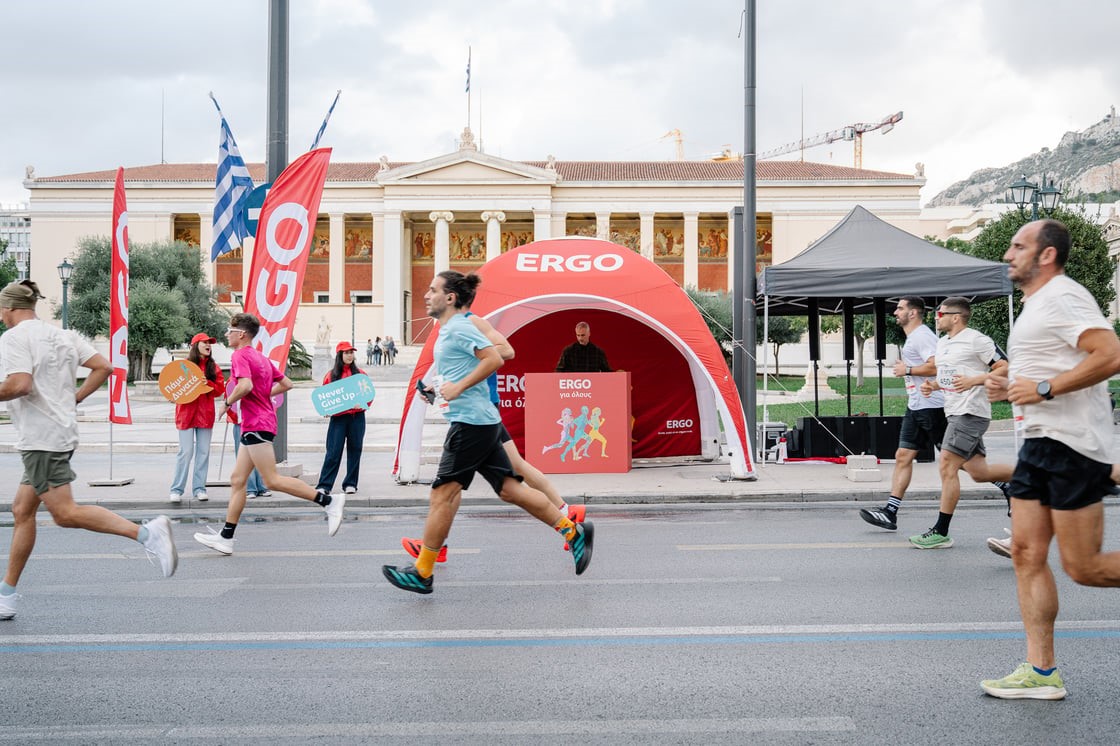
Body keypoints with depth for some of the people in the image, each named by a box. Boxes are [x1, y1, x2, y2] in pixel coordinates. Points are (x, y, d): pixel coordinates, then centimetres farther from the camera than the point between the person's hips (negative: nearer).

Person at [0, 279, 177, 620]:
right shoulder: (62, 335, 14)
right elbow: (103, 367, 10)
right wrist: (74, 398, 13)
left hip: (40, 437, -9)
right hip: (62, 433, 9)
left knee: (65, 513, -12)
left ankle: (146, 532, -25)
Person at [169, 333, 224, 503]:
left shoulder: (213, 367, 11)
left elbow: (220, 389, 4)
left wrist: (207, 383, -13)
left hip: (205, 414, 3)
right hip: (186, 412, -3)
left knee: (203, 452, 3)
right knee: (186, 451, -7)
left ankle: (199, 488, 9)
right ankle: (176, 490, 0)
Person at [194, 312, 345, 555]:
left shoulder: (240, 356, -9)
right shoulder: (261, 357, 19)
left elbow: (245, 385, -27)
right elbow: (286, 383, 22)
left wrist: (228, 402, -11)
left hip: (256, 425, -10)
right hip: (255, 425, 10)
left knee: (272, 481, -12)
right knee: (237, 479, 9)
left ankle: (329, 501, -14)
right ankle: (225, 538, 9)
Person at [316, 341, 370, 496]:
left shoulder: (360, 373, 8)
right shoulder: (331, 375, 6)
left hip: (357, 417, 1)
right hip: (338, 417, -1)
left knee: (354, 450, 5)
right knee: (333, 452, -5)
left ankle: (350, 484, 14)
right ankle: (325, 485, -2)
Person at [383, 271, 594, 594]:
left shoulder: (459, 328, -11)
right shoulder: (447, 330, 18)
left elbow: (494, 359, -22)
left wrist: (459, 387, -20)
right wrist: (437, 388, 17)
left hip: (471, 422, -10)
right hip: (480, 422, 10)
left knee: (442, 494, -5)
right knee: (509, 488, 8)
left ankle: (422, 573, 2)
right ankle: (573, 531, 11)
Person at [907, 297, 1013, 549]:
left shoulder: (977, 340, -10)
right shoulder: (942, 343, 17)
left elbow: (1005, 369, -11)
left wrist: (973, 381, -21)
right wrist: (932, 385, 8)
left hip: (971, 412, -9)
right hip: (955, 413, 9)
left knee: (947, 467, -11)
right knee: (978, 472, 10)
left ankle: (941, 532, -7)